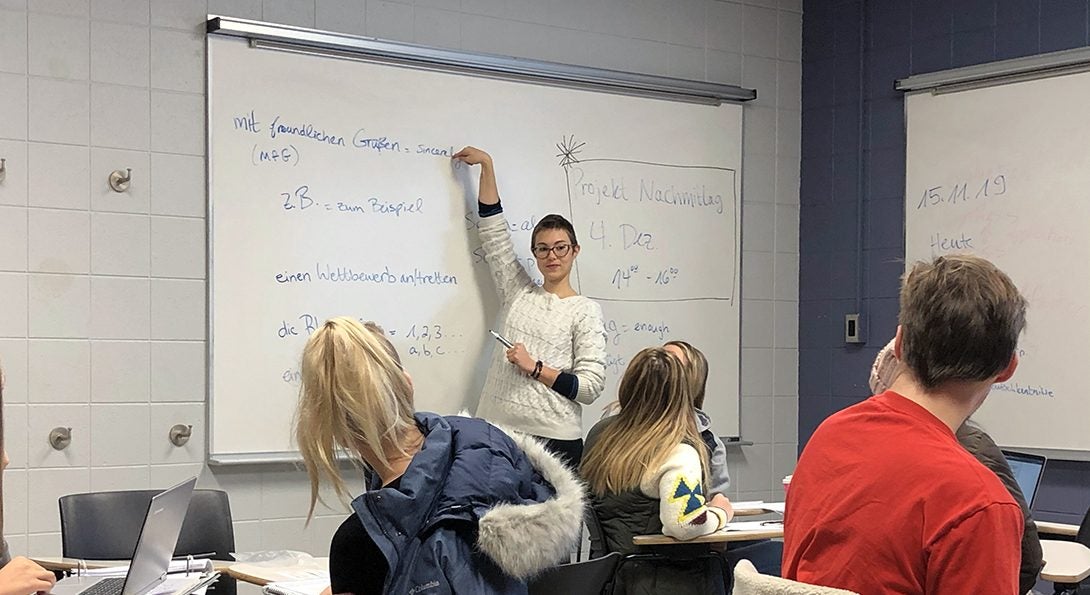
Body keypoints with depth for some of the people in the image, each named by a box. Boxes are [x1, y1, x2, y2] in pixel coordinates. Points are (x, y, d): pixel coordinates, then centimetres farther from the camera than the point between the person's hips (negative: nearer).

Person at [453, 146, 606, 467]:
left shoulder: (585, 311, 3)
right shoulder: (519, 294, 14)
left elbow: (590, 386, -5)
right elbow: (494, 228, 17)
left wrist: (534, 367, -11)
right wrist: (487, 165, 17)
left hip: (554, 438, -3)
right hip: (498, 430, 4)